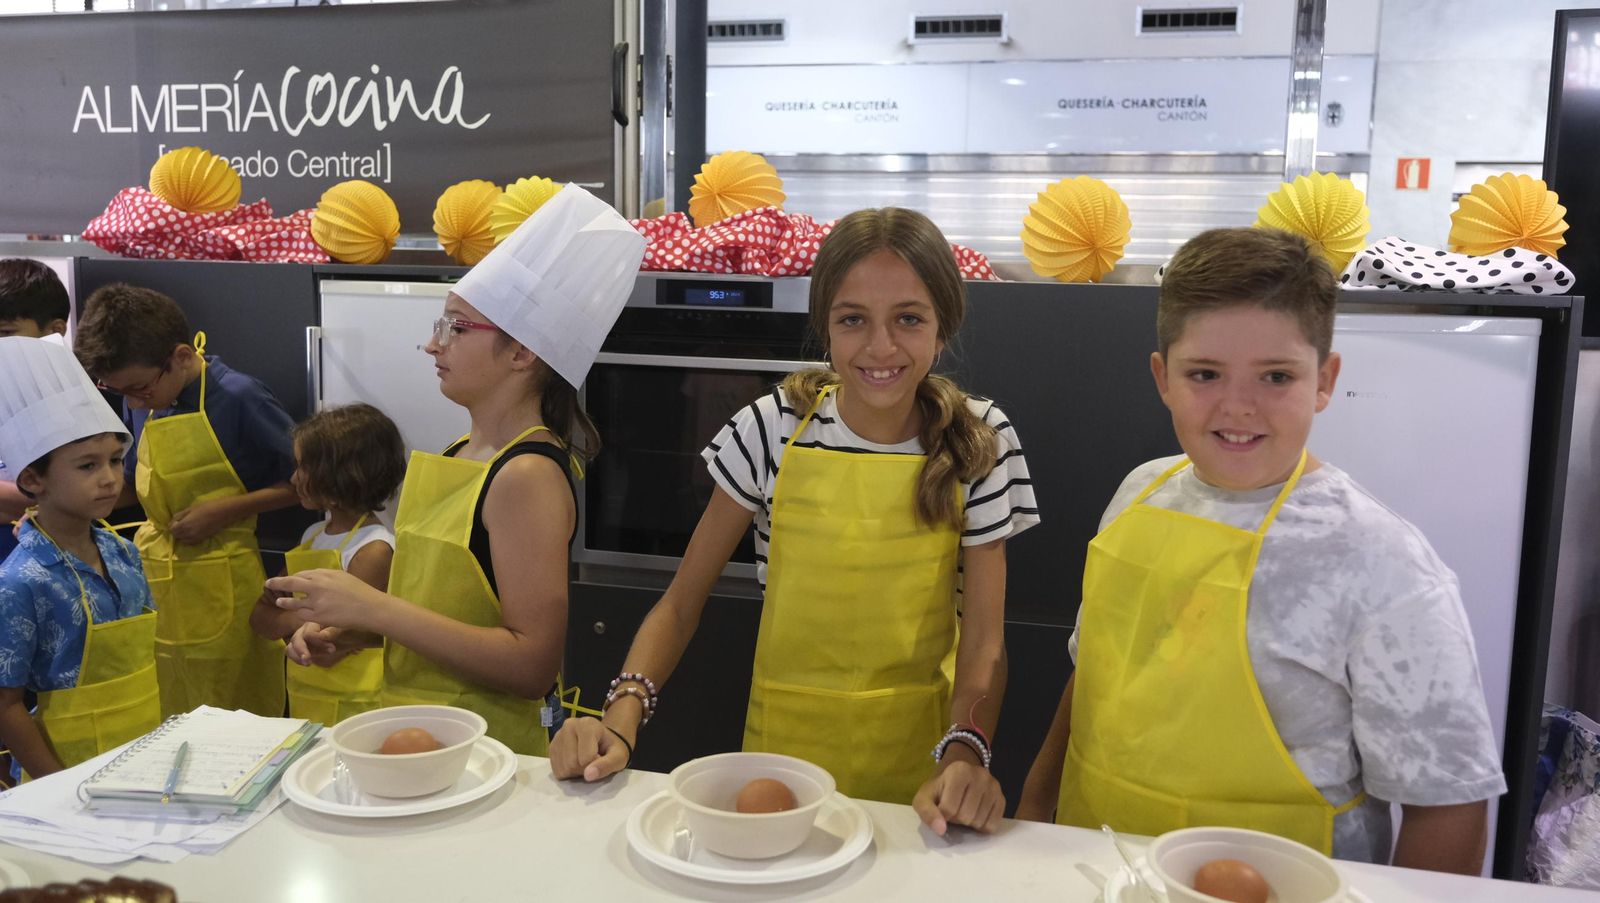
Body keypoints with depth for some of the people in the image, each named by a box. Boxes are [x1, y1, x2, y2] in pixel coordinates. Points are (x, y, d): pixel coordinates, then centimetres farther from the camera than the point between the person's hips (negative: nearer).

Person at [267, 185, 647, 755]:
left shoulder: (529, 477, -16)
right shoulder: (461, 456, 7)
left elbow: (532, 664, -21)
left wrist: (374, 608, -20)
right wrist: (343, 622, 2)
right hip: (417, 735, 7)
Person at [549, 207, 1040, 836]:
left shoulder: (978, 441, -5)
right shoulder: (773, 429, -6)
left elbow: (984, 639, -7)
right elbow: (681, 602, -3)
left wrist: (965, 753, -25)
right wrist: (622, 717, -19)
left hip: (919, 754, 0)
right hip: (783, 746, 1)